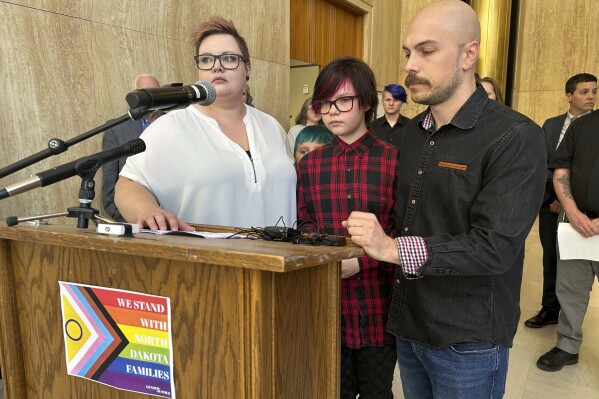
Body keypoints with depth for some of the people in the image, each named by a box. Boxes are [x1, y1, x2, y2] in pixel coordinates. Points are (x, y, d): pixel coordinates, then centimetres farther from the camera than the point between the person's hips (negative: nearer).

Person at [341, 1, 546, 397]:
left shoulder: (515, 138, -16)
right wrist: (366, 246, -1)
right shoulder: (413, 131, 6)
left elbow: (495, 247, -23)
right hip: (409, 327, 6)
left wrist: (394, 248, -27)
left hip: (468, 342, -6)